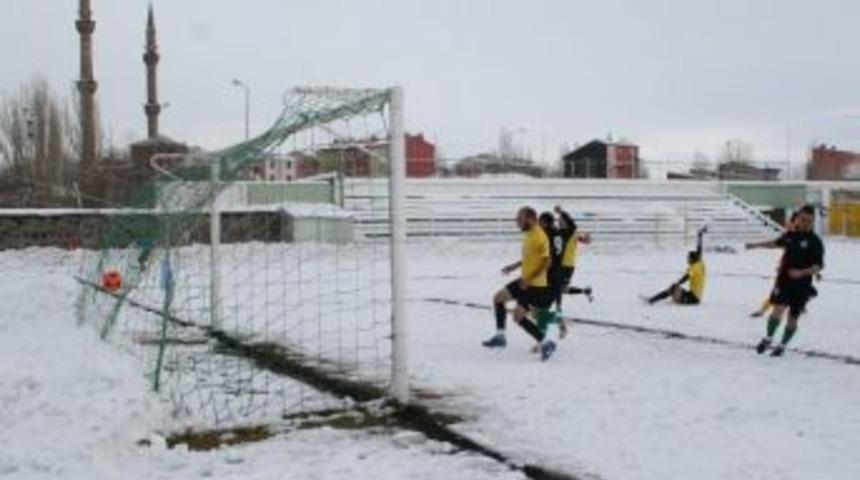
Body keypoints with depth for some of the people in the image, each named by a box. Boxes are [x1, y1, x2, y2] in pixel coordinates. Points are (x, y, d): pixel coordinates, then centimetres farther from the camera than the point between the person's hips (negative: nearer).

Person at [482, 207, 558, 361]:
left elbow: (547, 261, -27)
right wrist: (515, 266, 20)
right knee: (498, 298, 11)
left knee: (519, 317, -8)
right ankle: (500, 336, 15)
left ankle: (545, 343, 2)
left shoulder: (539, 236, -21)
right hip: (525, 281, 10)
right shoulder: (529, 235, 9)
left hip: (536, 285, -10)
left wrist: (530, 280, -28)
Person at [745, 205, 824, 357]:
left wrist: (802, 272, -26)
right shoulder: (790, 235, 7)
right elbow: (777, 243, 28)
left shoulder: (815, 242, -7)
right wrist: (757, 245, 30)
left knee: (792, 318, 6)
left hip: (802, 285, -2)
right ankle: (768, 338, 2)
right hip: (784, 281, 2)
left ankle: (782, 345, 25)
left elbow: (819, 266, -12)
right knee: (778, 309, -16)